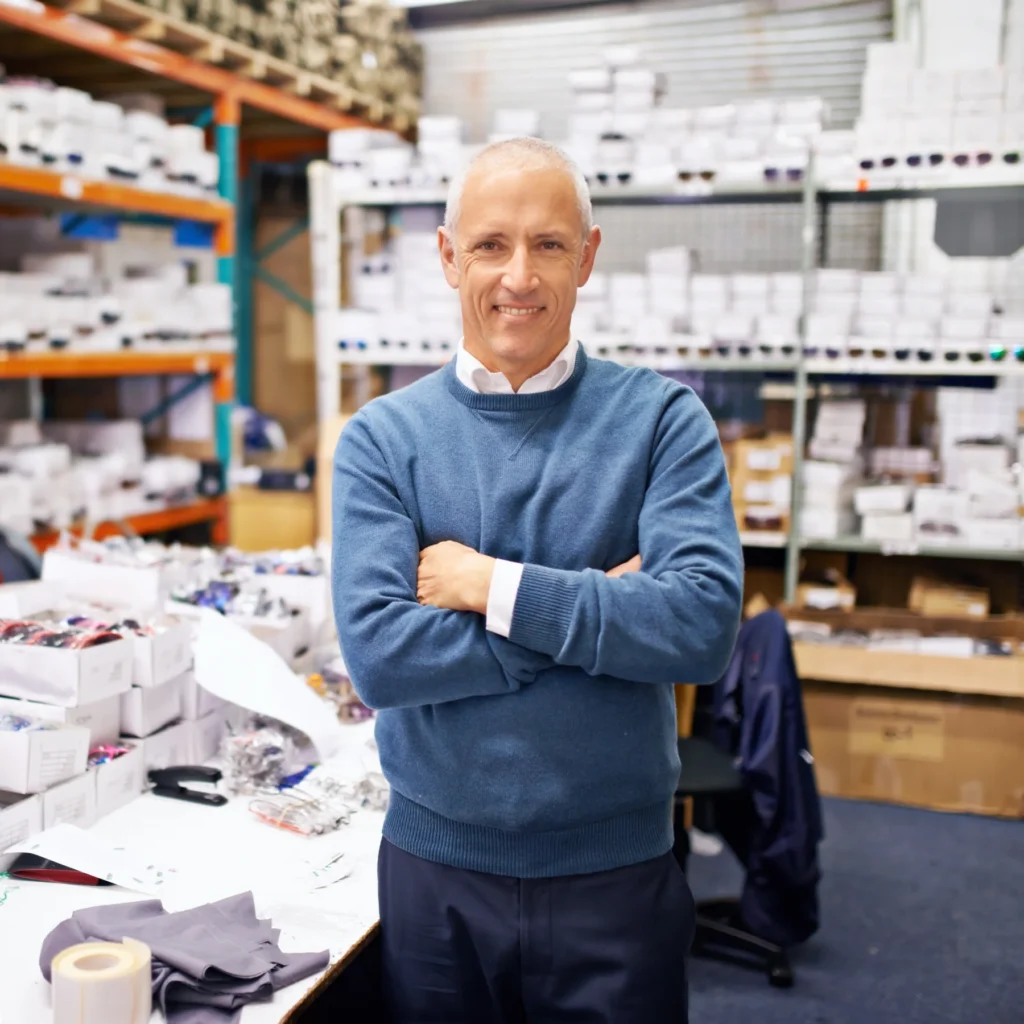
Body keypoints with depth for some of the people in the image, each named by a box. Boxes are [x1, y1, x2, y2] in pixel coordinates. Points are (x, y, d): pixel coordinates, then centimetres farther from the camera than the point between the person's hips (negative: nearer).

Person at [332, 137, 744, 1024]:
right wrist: (598, 610, -15)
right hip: (435, 869, 1)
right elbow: (377, 652, -15)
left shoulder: (662, 420, -5)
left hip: (616, 869, 0)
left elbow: (703, 625, -17)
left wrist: (492, 585, -17)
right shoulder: (382, 439, -3)